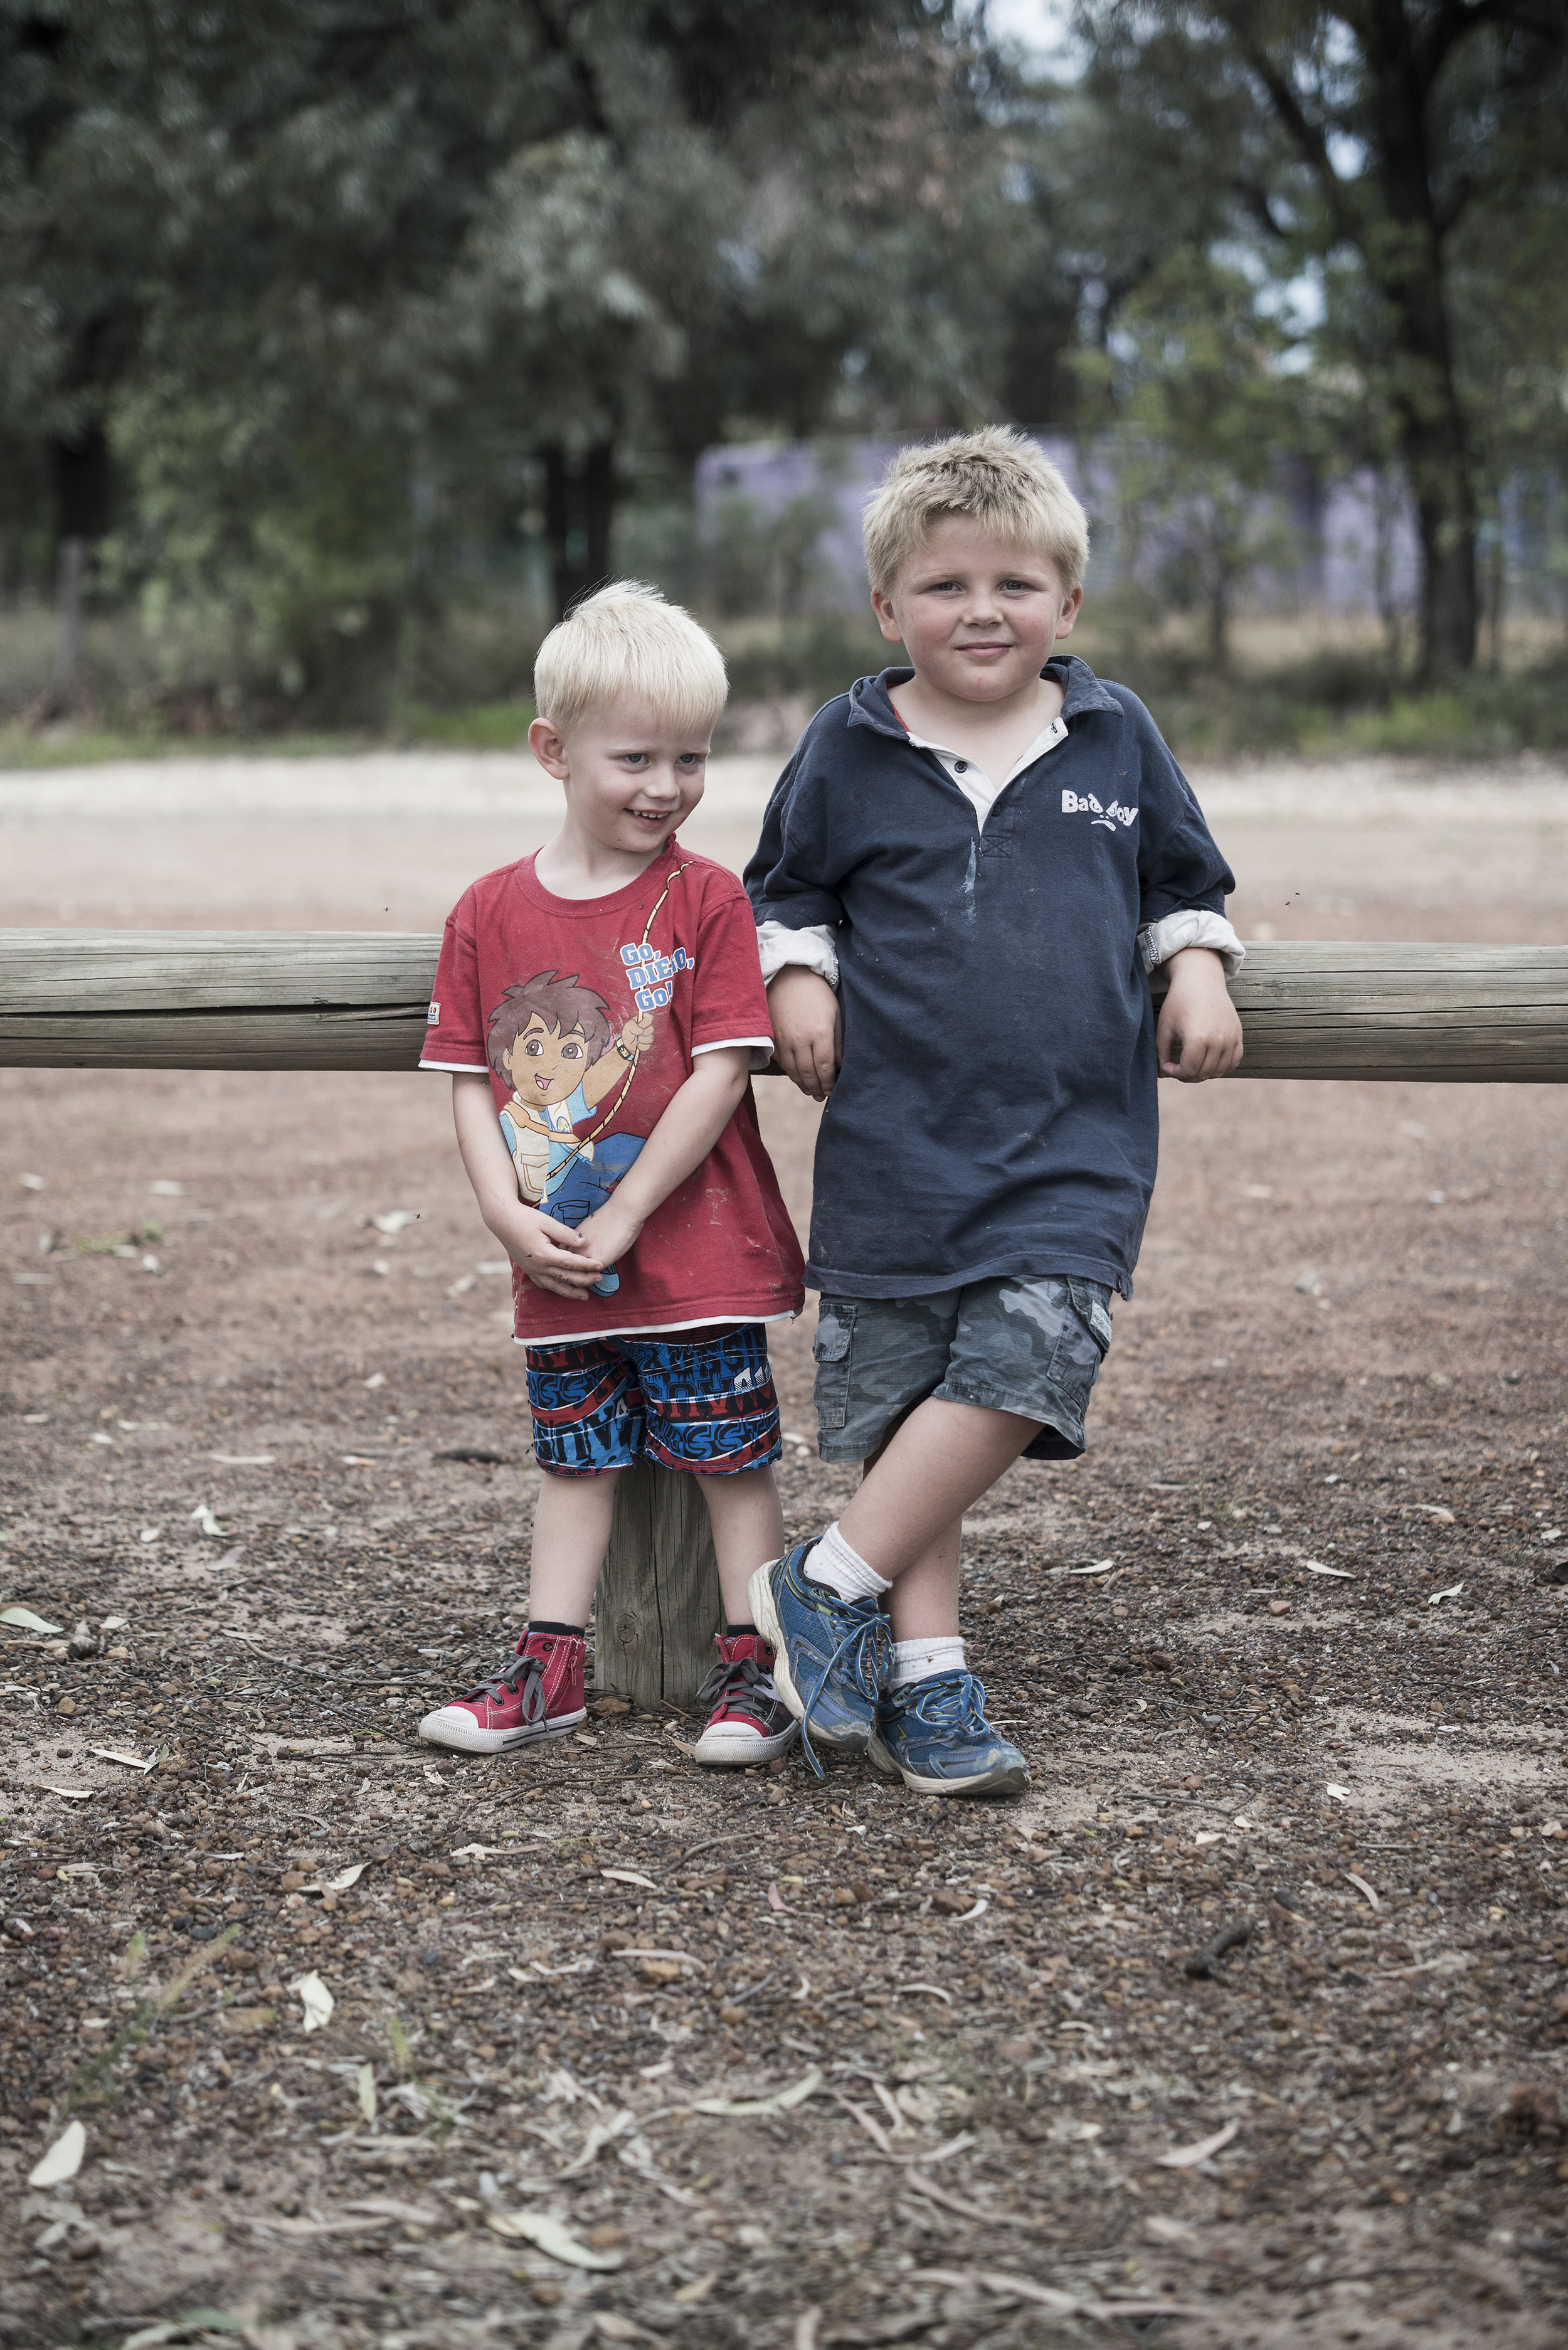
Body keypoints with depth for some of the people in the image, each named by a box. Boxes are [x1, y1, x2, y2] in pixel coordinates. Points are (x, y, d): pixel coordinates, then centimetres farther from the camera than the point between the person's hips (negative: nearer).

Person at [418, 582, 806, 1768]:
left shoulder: (707, 899, -8)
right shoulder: (492, 911, 1)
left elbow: (721, 1073, -13)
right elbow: (472, 1082, 3)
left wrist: (620, 1217, -15)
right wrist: (509, 1215, -11)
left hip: (697, 1253, -3)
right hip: (556, 1267, 4)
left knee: (736, 1459, 4)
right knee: (575, 1457, 14)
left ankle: (754, 1669, 14)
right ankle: (551, 1667, 22)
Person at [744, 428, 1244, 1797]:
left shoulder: (1116, 737, 8)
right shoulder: (847, 750, 6)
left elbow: (1184, 881, 21)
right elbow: (785, 888, 19)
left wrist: (1198, 973, 4)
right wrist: (799, 981, 1)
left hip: (1075, 1142, 0)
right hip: (895, 1138, 0)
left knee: (1024, 1365, -17)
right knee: (901, 1400, 1)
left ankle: (829, 1585, -3)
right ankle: (927, 1674, 11)